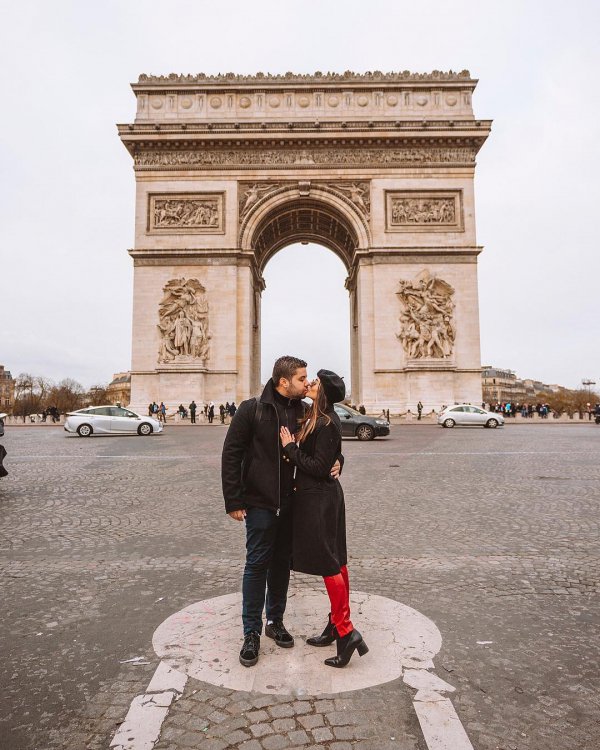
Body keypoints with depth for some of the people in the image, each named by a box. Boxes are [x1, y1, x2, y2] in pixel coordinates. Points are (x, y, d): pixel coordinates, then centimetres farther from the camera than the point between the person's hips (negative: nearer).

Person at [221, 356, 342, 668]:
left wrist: (335, 461, -10)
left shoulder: (303, 411, 1)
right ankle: (251, 633, 20)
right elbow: (231, 455, -9)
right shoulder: (251, 409, -11)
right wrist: (233, 501, -11)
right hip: (260, 502, -4)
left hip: (290, 502, 5)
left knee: (282, 562, 16)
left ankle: (275, 621, 34)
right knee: (257, 564, 3)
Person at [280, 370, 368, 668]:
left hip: (319, 498, -10)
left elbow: (319, 468, -20)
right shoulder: (317, 418, 10)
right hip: (324, 496, 10)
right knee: (335, 562, 15)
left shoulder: (326, 424, -19)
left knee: (328, 564, -2)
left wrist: (290, 447, -15)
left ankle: (345, 632, 7)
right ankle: (337, 624, 27)